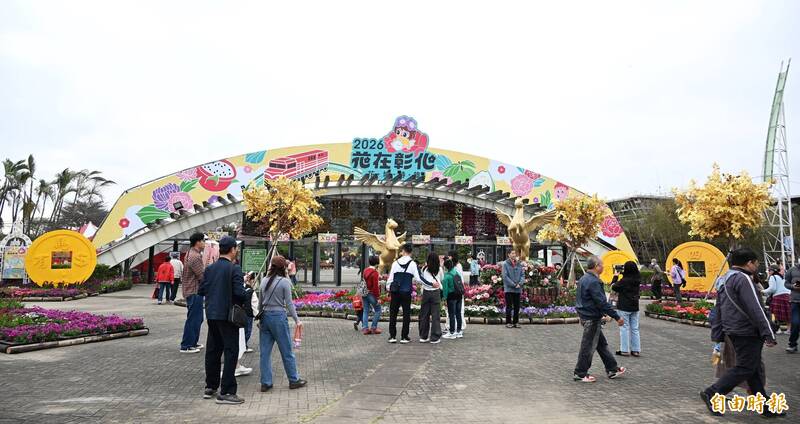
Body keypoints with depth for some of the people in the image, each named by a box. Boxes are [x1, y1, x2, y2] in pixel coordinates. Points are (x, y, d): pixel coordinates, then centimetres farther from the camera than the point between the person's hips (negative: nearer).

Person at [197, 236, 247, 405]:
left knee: (212, 350, 17)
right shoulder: (234, 269, -13)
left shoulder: (209, 269, 6)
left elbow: (201, 291, 7)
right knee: (231, 352, 0)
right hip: (227, 315, -7)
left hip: (211, 314, 7)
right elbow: (239, 293, -20)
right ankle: (226, 392, 0)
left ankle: (210, 387, 27)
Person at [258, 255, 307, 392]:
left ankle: (265, 383, 12)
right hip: (278, 316, -5)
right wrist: (297, 320, -3)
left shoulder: (264, 281, 7)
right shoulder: (284, 281, -9)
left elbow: (261, 301, 13)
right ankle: (294, 380, 17)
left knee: (265, 351, 9)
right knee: (287, 351, 6)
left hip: (265, 316, 5)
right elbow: (289, 303, -9)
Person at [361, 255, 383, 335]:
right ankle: (374, 328, 4)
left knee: (366, 311, 11)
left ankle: (365, 328, 10)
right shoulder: (375, 273, -16)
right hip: (371, 294, -8)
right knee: (377, 310, 4)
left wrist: (379, 277, 26)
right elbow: (375, 286, -18)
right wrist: (377, 297, -14)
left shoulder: (365, 270, 9)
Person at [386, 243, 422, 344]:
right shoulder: (412, 263, -5)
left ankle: (392, 336, 10)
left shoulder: (396, 263, 1)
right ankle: (404, 337, 7)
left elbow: (390, 277, 4)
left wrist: (388, 286, 19)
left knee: (393, 313, 9)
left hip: (395, 292, 2)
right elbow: (418, 278, -9)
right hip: (406, 292, -2)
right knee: (406, 314, 6)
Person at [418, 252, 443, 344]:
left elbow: (421, 279, 9)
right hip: (435, 292, -2)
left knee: (424, 315, 10)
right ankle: (435, 338, 3)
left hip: (426, 292, 2)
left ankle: (423, 336, 16)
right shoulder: (438, 270, -3)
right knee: (435, 315, 2)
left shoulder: (424, 269, 0)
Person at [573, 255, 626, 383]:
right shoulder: (593, 282, -22)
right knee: (588, 346, 0)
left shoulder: (584, 279, 11)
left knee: (602, 344, 17)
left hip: (585, 315, 10)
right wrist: (617, 317, -18)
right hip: (592, 318, -10)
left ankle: (612, 369, 27)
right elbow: (602, 302, -23)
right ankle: (580, 373, 9)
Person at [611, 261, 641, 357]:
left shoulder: (624, 280, -17)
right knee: (635, 329, 10)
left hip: (624, 308, -6)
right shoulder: (637, 280, 2)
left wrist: (615, 277, 8)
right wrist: (620, 276, 10)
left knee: (624, 328, 1)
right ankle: (636, 350, 14)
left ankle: (625, 350, 4)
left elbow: (613, 287, -4)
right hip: (635, 307, 6)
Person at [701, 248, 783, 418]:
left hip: (733, 332, 10)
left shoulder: (726, 281, 15)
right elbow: (755, 309, -20)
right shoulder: (743, 279, -15)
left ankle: (765, 406, 21)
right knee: (744, 368, -4)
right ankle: (712, 394, -3)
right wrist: (768, 334, -18)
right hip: (747, 332, -10)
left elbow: (718, 311, 17)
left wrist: (717, 336, 18)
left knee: (754, 369, 15)